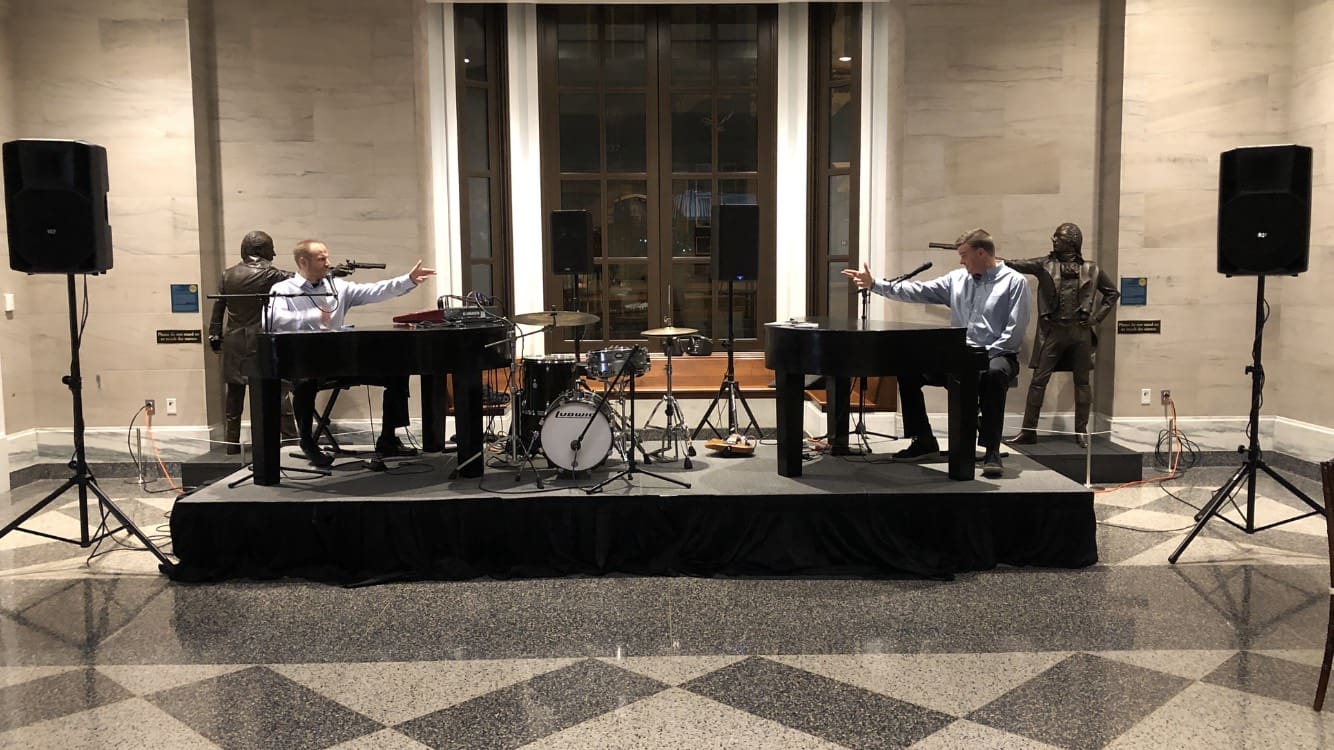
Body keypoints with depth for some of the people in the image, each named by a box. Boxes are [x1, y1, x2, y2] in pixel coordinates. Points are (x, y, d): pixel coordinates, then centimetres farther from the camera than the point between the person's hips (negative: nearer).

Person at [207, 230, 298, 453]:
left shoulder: (227, 275, 5)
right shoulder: (267, 275, -11)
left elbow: (218, 308, 9)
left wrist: (215, 335, 18)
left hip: (234, 345, 5)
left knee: (234, 397, 11)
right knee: (278, 393, -1)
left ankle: (232, 445, 16)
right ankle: (291, 441, -2)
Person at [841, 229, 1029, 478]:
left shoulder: (1014, 282, -2)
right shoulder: (957, 279, 14)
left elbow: (1014, 331, -10)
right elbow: (917, 291, 8)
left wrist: (985, 354, -18)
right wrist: (874, 285, 2)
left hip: (996, 355, -6)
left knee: (993, 374, -40)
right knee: (908, 370, -4)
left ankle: (991, 450, -30)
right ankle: (923, 441, 6)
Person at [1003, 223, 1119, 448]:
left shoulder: (1090, 269, 6)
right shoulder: (1045, 264, 4)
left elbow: (1112, 293, 15)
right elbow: (1016, 265, -6)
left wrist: (1097, 317, 5)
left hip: (1080, 331, 1)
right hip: (1052, 330, -1)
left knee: (1082, 382, 6)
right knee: (1039, 380, -3)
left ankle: (1081, 432, 16)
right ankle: (1028, 431, 2)